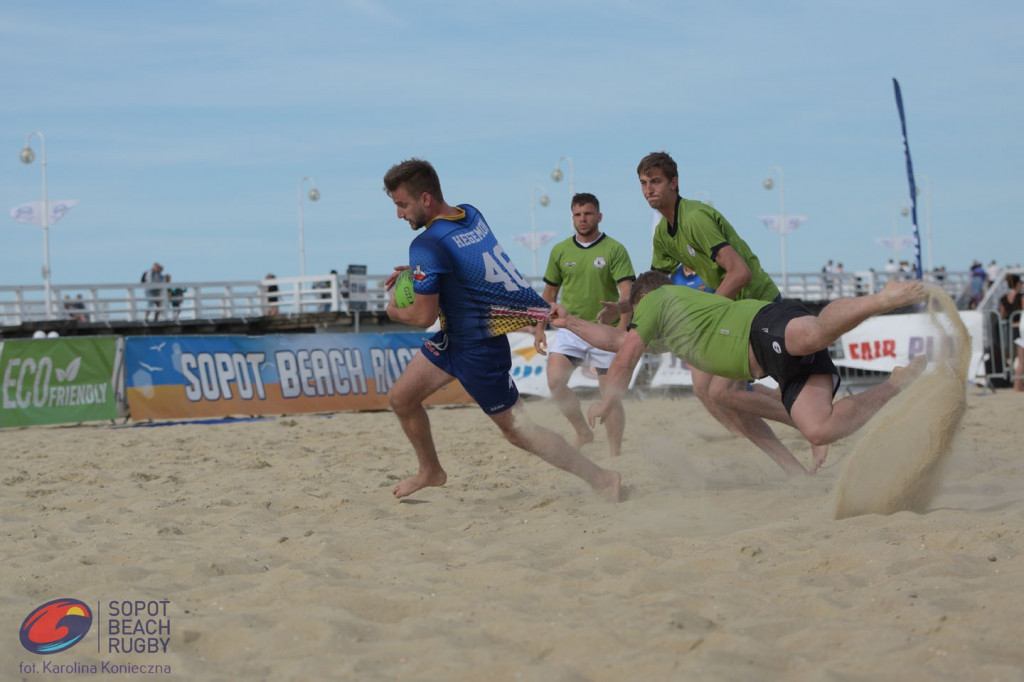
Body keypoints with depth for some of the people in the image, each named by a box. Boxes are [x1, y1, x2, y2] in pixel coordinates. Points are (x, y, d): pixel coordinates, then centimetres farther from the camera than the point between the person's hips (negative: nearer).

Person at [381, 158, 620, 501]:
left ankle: (602, 479, 6)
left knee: (515, 428, 0)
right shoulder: (471, 215, 1)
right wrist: (416, 272, 10)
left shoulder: (427, 245, -25)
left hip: (477, 347, -9)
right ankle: (431, 471, 36)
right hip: (455, 336, 9)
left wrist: (394, 311, 0)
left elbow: (423, 316, -21)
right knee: (400, 398, 15)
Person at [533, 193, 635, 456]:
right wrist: (540, 329, 13)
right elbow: (549, 292, 17)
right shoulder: (560, 251, 8)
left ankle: (615, 454, 10)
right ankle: (583, 432, 2)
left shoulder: (614, 250, -4)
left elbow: (627, 293, -12)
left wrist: (621, 330, -24)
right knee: (555, 380, -17)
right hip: (570, 328, 3)